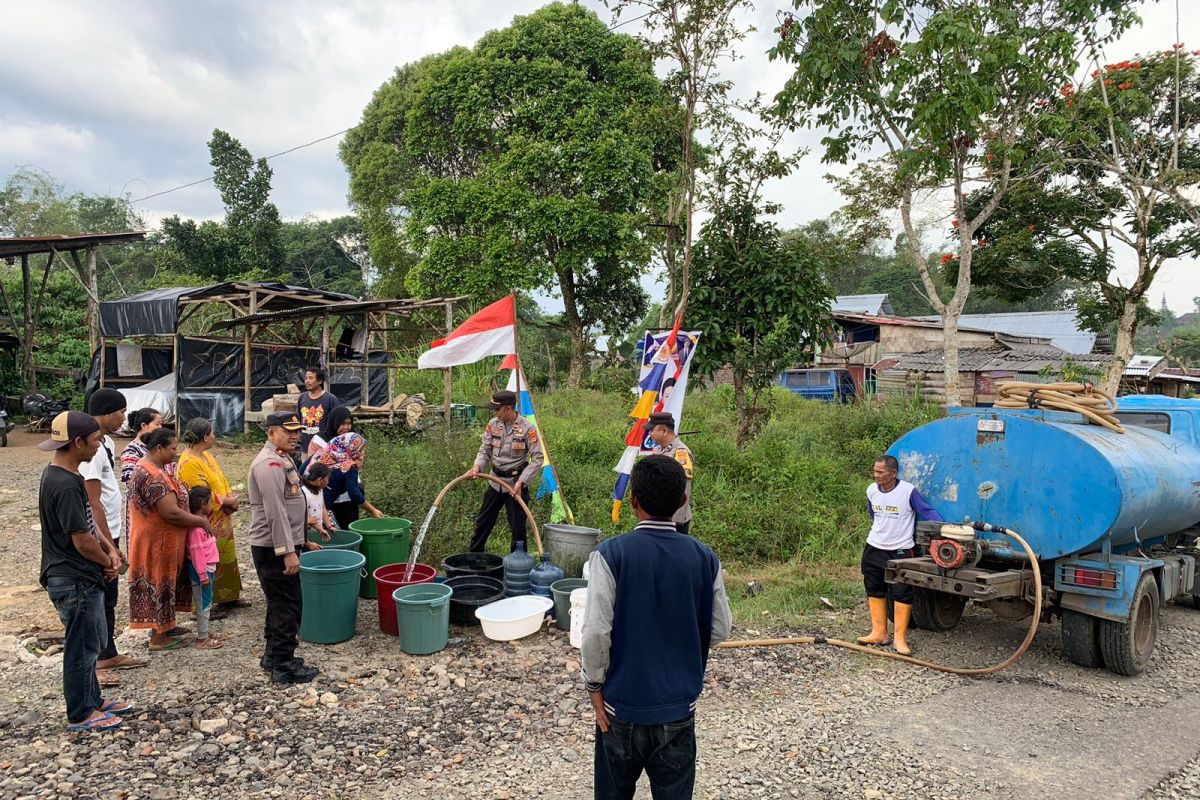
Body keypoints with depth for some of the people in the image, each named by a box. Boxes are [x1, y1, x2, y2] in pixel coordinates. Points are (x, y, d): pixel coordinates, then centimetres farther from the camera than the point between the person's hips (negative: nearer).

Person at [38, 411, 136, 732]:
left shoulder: (61, 474, 7)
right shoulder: (65, 484, -25)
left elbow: (87, 522, 14)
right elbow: (82, 540, -23)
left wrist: (109, 549, 2)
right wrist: (108, 563, -6)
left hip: (82, 576, 10)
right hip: (74, 581, -10)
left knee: (93, 642, 21)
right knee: (82, 647, 5)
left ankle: (93, 700, 34)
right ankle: (80, 715, 19)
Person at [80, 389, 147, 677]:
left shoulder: (106, 442, 9)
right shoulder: (91, 450, -22)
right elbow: (94, 502, -23)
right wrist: (110, 545, -20)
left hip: (109, 533, 10)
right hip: (98, 539, -10)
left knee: (109, 599, 19)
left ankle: (108, 655, 31)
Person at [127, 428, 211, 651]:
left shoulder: (146, 467, 9)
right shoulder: (153, 476, -26)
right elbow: (171, 512, -30)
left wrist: (196, 518, 13)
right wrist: (201, 521, -17)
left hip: (161, 540, 10)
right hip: (157, 542, -10)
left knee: (164, 581, 20)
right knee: (159, 583, 0)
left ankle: (165, 626, 33)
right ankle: (158, 637, 11)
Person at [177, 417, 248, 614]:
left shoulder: (207, 455, 9)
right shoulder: (189, 463, -21)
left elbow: (221, 480, 14)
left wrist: (230, 496, -5)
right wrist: (227, 501, -14)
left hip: (221, 520, 10)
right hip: (206, 523, -10)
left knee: (227, 558, 19)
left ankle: (228, 597, 32)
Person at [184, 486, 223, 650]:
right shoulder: (196, 527, -19)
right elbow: (197, 552, -22)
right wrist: (203, 575, -21)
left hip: (207, 568, 10)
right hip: (202, 570, -10)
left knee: (205, 604, 16)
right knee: (204, 604, -3)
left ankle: (204, 633, 26)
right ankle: (202, 639, 4)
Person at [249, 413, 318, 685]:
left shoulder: (281, 459, 15)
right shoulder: (269, 464, -19)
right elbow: (275, 512, -25)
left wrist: (298, 542, 25)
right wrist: (288, 552, -26)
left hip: (283, 544, 11)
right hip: (274, 549, -10)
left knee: (281, 603, 19)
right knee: (287, 606, -3)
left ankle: (274, 656, 31)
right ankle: (283, 666, 5)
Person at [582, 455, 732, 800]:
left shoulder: (612, 554, -16)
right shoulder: (704, 558, -6)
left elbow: (596, 632, -18)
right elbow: (720, 630, 1)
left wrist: (594, 684, -3)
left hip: (623, 705, -2)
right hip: (679, 706, 2)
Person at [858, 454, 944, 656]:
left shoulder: (908, 491, -17)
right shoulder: (871, 491, -1)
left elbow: (927, 511, -17)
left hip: (900, 551, -5)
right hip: (873, 549, 5)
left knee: (902, 594, -1)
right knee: (875, 591, 12)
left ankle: (900, 638, 9)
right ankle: (879, 633, 24)